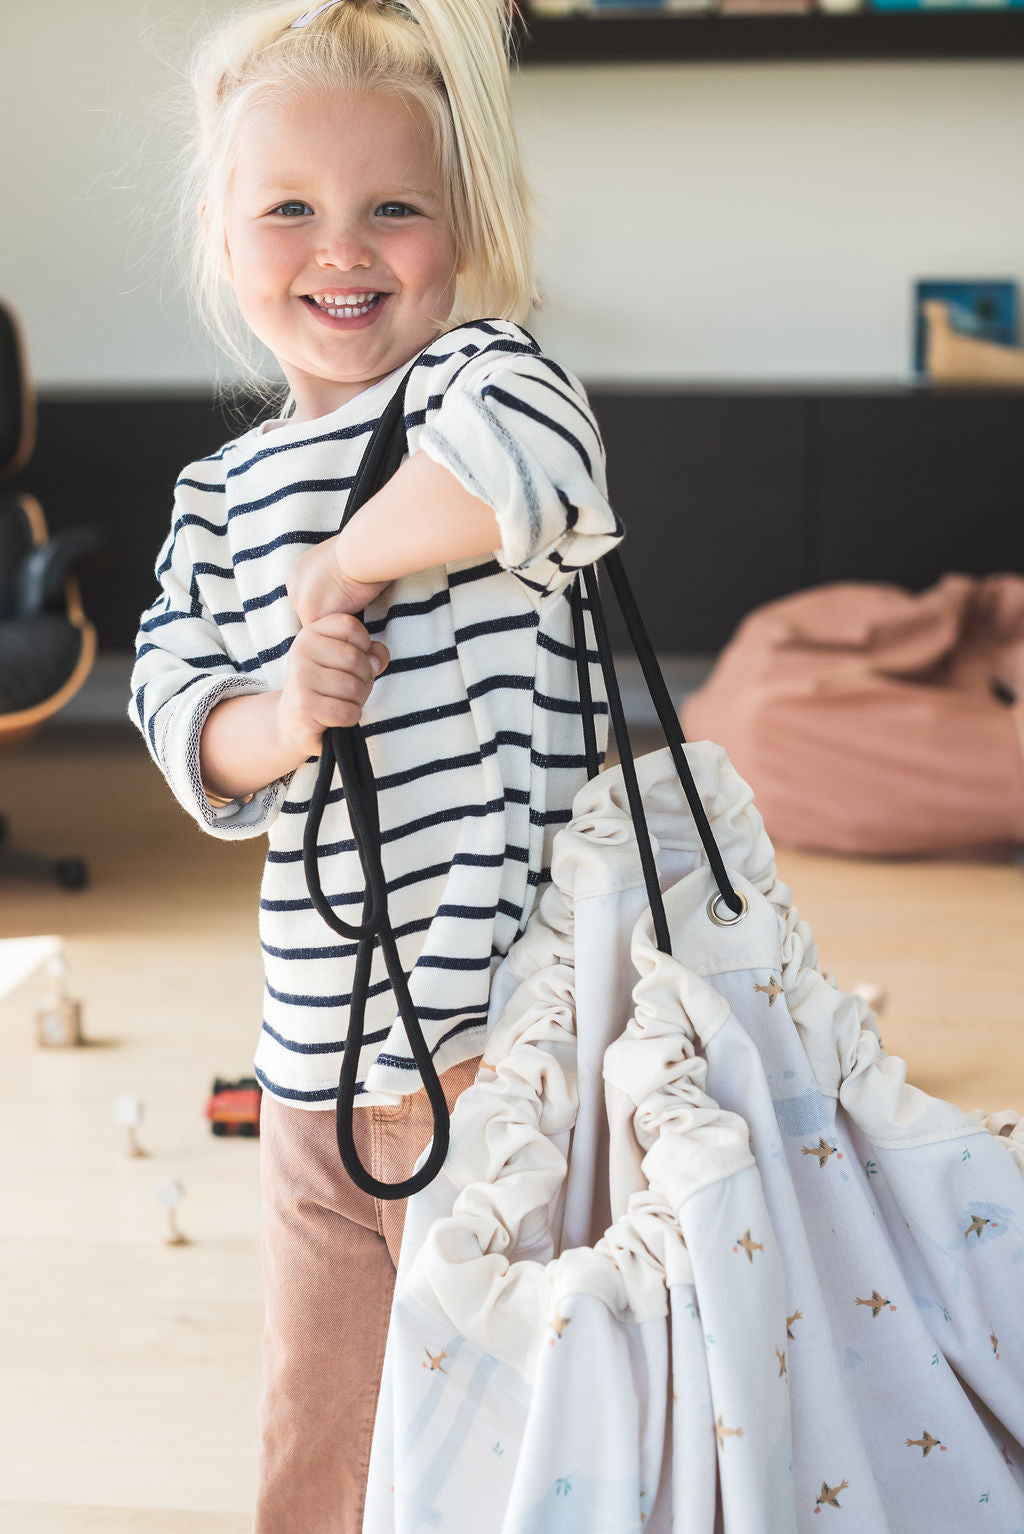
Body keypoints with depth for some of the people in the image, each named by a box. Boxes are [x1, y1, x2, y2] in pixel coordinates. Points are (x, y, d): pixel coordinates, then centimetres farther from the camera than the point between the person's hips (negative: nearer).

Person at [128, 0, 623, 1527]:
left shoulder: (475, 375, -10)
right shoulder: (223, 491, 10)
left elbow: (538, 457, -35)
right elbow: (183, 719, 4)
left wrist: (344, 564, -22)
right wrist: (277, 719, -18)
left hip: (483, 1041, -6)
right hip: (313, 1057, 6)